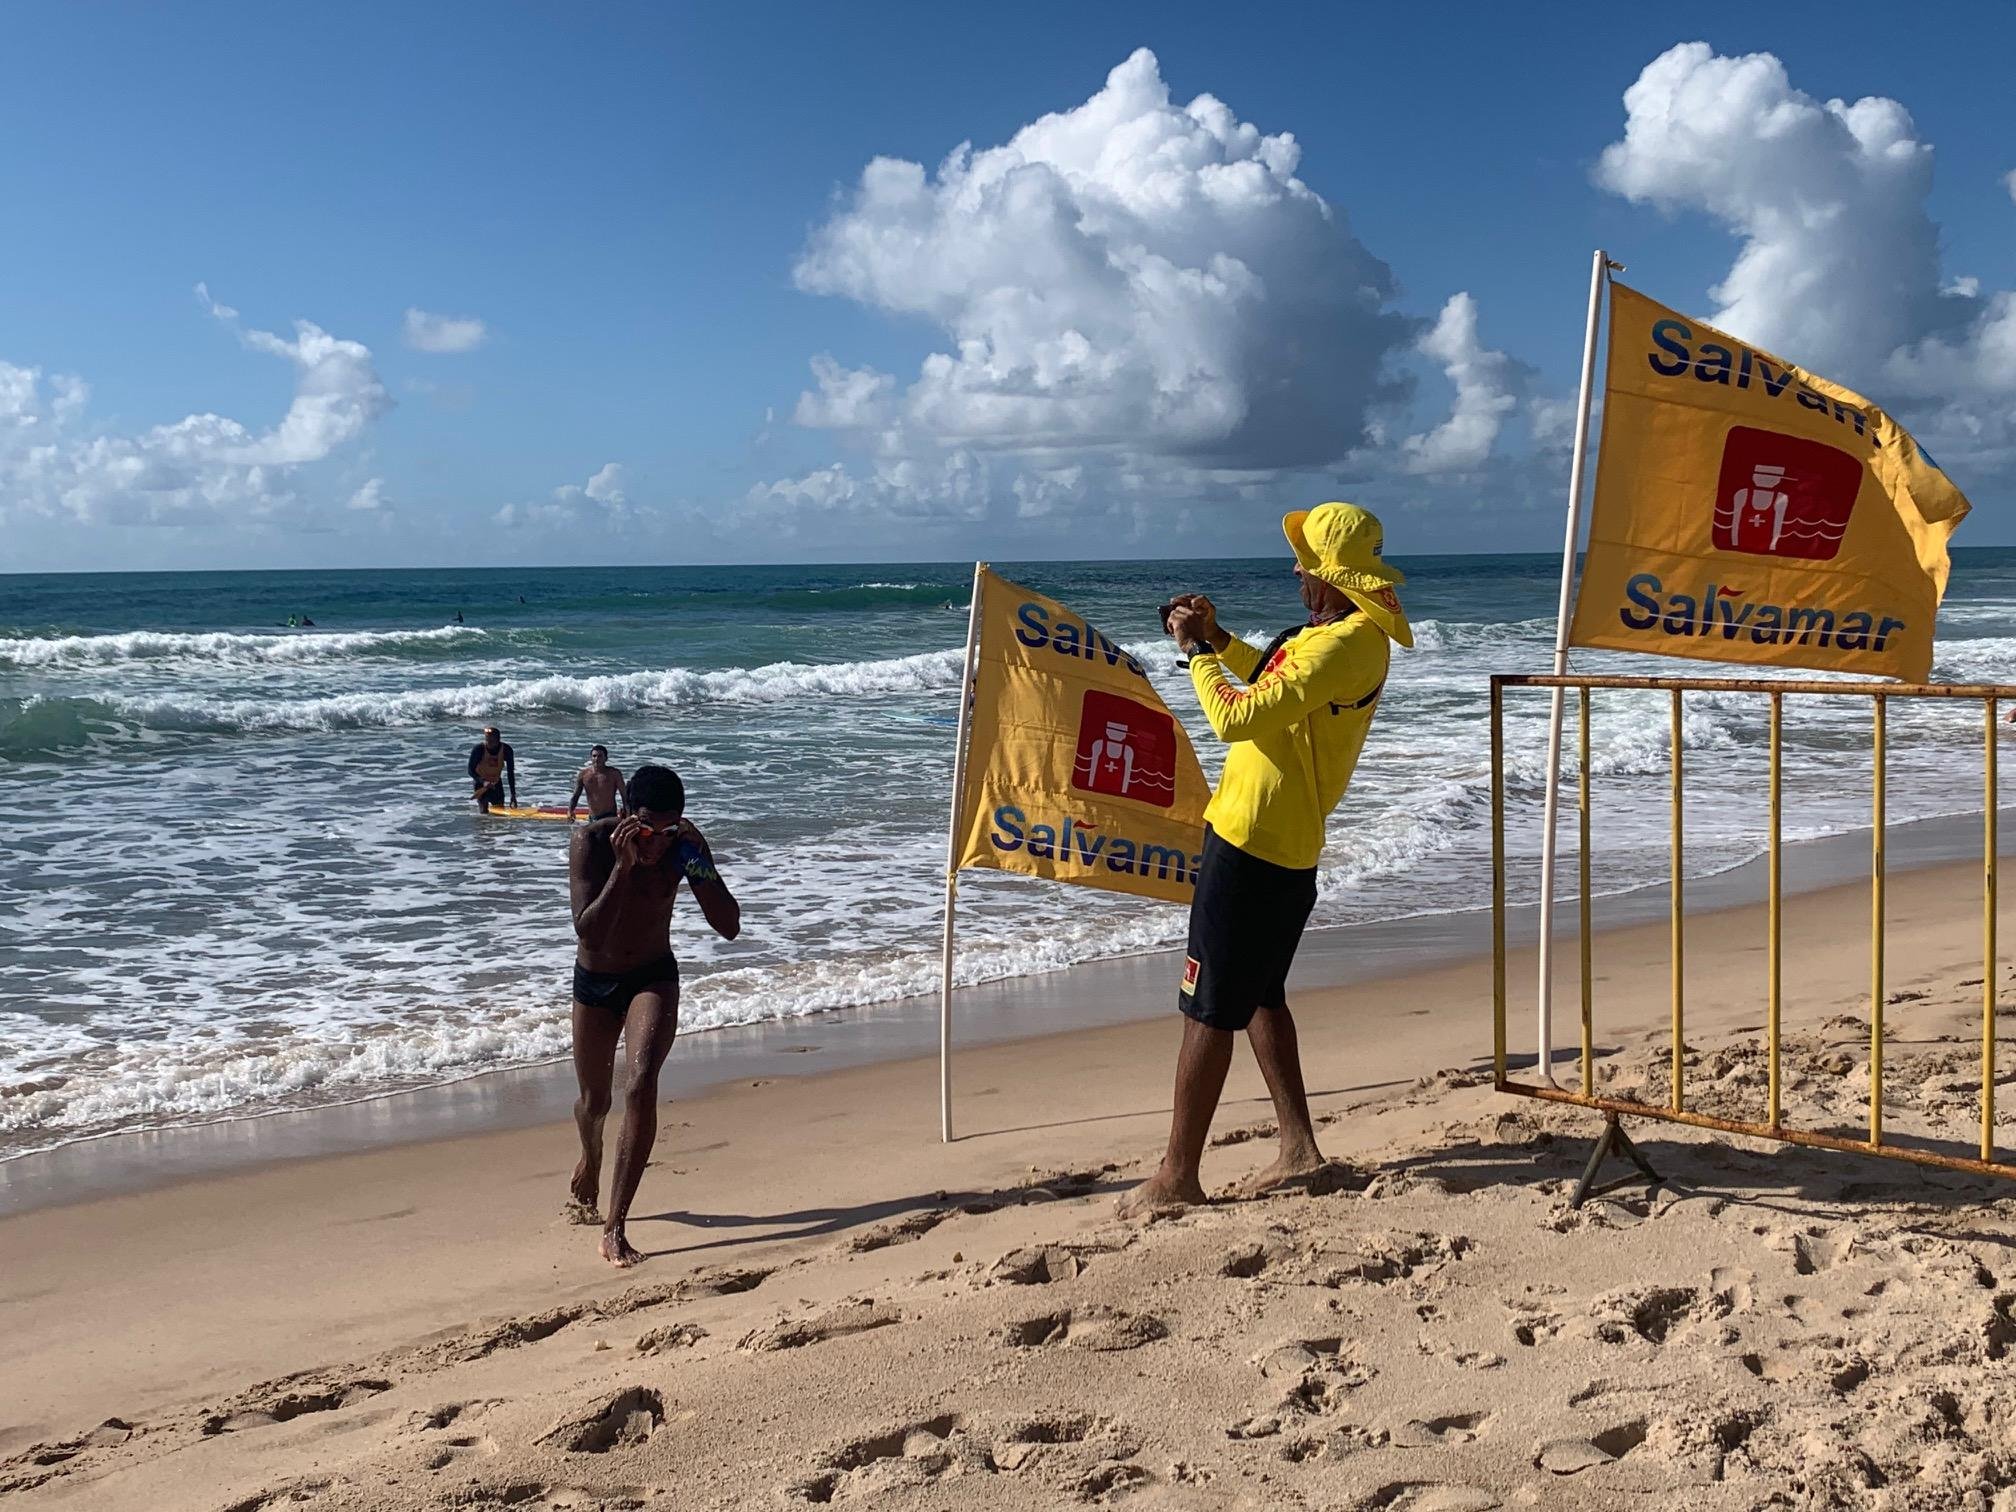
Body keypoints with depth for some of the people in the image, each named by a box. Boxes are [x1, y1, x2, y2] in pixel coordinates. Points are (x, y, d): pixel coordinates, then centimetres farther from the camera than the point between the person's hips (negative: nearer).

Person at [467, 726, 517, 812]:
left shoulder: (506, 750, -17)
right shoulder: (478, 749, -23)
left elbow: (510, 773, -10)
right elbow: (471, 771, -16)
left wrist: (513, 795, -12)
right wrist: (483, 782, -34)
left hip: (496, 783, 3)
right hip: (481, 783, -3)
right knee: (484, 813, -10)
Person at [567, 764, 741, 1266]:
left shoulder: (684, 844, -18)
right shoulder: (591, 841, -24)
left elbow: (729, 927, -22)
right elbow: (589, 933, -34)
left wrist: (698, 864, -33)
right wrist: (623, 866, -42)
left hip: (654, 978, 0)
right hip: (595, 981, 0)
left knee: (640, 1088, -22)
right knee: (594, 1102, 16)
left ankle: (614, 1229, -16)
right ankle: (588, 1167, 54)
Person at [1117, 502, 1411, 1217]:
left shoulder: (1341, 644, -23)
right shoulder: (1356, 634, 11)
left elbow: (1234, 718, -27)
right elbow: (1277, 682, 29)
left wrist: (1196, 651, -11)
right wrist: (1218, 638, 15)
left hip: (1250, 843, -10)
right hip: (1286, 845, 10)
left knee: (1209, 1010, -4)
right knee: (1259, 993, 21)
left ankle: (1177, 1177, 3)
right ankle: (1298, 1146, 25)